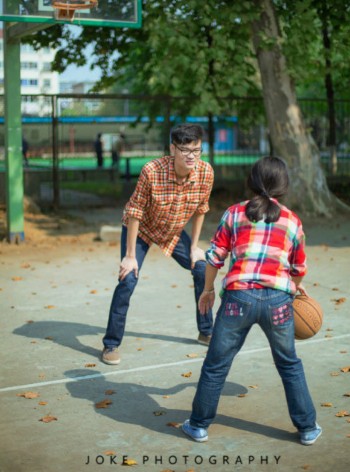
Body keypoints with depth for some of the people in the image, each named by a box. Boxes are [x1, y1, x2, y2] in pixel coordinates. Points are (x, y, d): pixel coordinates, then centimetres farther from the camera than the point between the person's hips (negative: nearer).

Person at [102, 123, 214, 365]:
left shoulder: (206, 172, -23)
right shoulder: (152, 171, -35)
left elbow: (201, 209, -5)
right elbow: (134, 212, -25)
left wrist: (194, 247, 1)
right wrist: (130, 255, -22)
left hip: (174, 232, 5)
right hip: (140, 229, -4)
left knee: (203, 270, 4)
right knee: (128, 280, -17)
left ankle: (207, 332, 24)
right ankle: (111, 344, -3)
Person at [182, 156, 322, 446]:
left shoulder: (235, 214, 7)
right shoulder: (293, 221, 10)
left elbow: (215, 256, 7)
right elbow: (299, 268, 20)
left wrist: (208, 289, 22)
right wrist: (297, 287, 42)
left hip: (239, 297, -1)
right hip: (278, 300, 1)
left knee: (216, 365, 12)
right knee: (290, 365, 20)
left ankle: (199, 425, 22)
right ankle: (308, 428, 27)